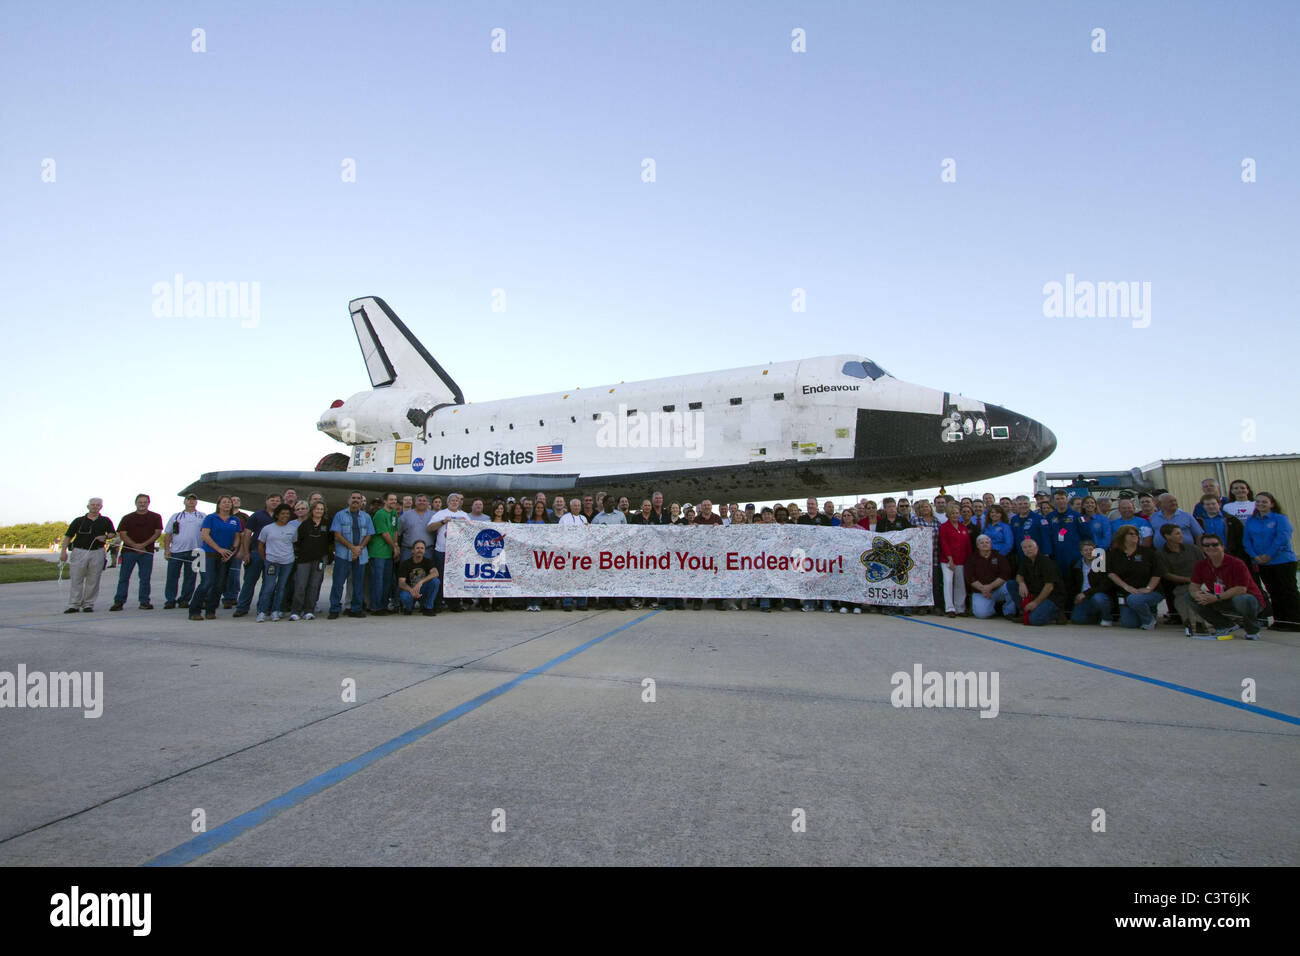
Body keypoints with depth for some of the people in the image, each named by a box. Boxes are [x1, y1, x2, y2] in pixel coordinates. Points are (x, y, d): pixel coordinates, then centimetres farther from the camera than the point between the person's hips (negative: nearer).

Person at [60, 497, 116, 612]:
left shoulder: (105, 521, 11)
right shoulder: (79, 521, 6)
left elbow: (113, 534, 16)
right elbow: (68, 536, 6)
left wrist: (105, 537, -7)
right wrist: (63, 551, -4)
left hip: (97, 553, 1)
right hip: (79, 552, -1)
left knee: (93, 581, 2)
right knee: (76, 579, -2)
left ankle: (88, 604, 10)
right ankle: (74, 604, 2)